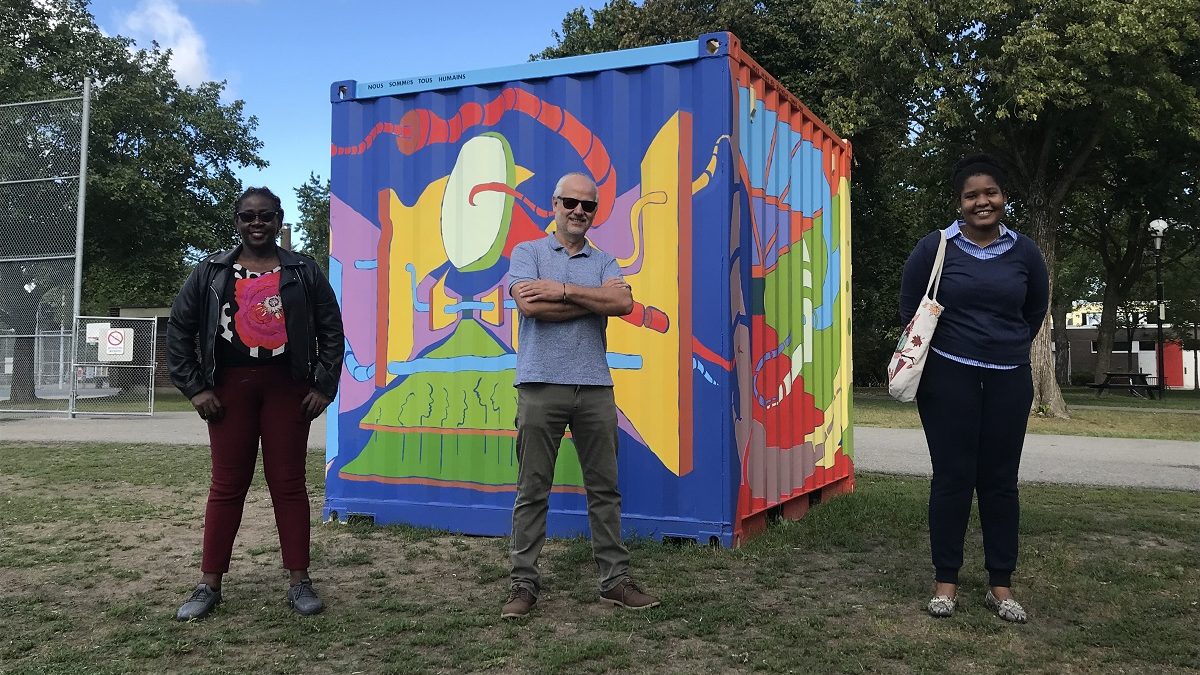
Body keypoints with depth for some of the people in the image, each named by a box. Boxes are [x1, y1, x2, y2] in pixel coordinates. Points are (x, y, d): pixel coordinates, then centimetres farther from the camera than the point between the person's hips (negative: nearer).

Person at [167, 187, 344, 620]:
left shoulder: (303, 271, 5)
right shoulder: (211, 272, 6)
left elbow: (331, 331, 5)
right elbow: (179, 329, 7)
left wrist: (324, 387, -2)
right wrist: (195, 387, -1)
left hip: (286, 386, -1)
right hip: (230, 386, 1)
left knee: (288, 483, 3)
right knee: (227, 485, 4)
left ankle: (299, 582, 9)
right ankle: (209, 585, 13)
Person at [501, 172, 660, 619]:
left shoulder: (604, 262, 15)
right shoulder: (527, 253, 7)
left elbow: (623, 303, -6)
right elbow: (530, 305, -13)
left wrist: (565, 290, -11)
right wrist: (596, 298, -5)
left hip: (595, 388, 3)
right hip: (541, 385, -3)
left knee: (604, 488, 7)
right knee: (532, 490, 2)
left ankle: (615, 579, 16)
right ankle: (524, 583, 11)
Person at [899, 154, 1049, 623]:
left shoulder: (1024, 251, 3)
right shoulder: (936, 247, -4)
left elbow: (1036, 310, 19)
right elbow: (909, 306, 7)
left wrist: (1010, 347, 16)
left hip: (1009, 381, 3)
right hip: (949, 378, -2)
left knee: (1000, 480, 6)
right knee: (952, 478, 0)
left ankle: (1000, 585, 14)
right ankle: (945, 580, 10)